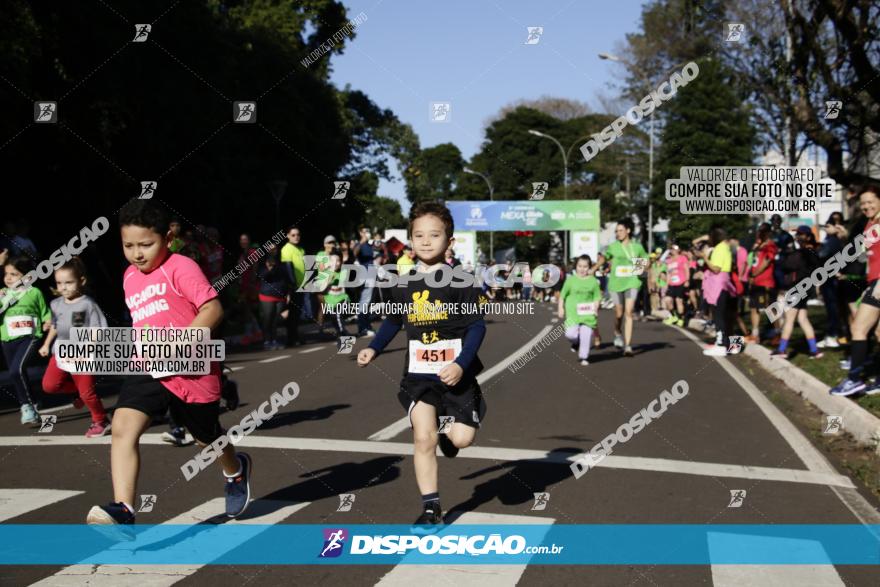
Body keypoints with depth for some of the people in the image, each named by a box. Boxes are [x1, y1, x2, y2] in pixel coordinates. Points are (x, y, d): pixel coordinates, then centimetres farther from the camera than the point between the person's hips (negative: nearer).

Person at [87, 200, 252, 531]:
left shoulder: (180, 267, -12)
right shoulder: (130, 277, 11)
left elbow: (213, 310, -21)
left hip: (193, 371, -5)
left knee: (207, 438, 18)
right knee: (122, 427, -21)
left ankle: (236, 471, 53)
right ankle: (122, 512, -27)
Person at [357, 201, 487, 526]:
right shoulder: (404, 283, 4)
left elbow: (477, 326, -9)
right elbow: (393, 321, 19)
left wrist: (461, 364, -20)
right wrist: (373, 349, 7)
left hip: (455, 374, -2)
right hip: (418, 374, 2)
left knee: (462, 438, -3)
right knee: (423, 438, -9)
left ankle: (447, 430, 35)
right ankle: (431, 508, 2)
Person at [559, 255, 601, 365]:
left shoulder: (593, 281, 4)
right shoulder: (571, 280, 2)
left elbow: (597, 297, 7)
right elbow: (562, 295, 8)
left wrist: (595, 308, -6)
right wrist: (561, 308, 5)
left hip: (588, 314, 1)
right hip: (572, 312, -1)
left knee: (586, 335, -5)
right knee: (570, 334, -12)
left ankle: (584, 357, 10)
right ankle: (576, 342, 24)